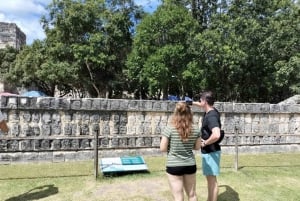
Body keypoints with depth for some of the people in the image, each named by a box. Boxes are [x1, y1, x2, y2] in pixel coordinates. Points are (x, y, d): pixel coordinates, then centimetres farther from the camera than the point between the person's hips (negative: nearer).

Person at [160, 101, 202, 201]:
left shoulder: (169, 128, -14)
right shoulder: (196, 129, -4)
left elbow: (163, 148, -11)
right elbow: (197, 147, 7)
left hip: (174, 166, -3)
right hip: (190, 165, 4)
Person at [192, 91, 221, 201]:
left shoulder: (212, 116, -24)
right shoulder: (209, 111, 4)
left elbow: (216, 135, -39)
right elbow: (203, 106, 31)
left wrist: (205, 143, -24)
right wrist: (192, 103, 31)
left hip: (211, 152, -10)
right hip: (208, 151, 10)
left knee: (212, 178, 0)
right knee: (209, 178, 20)